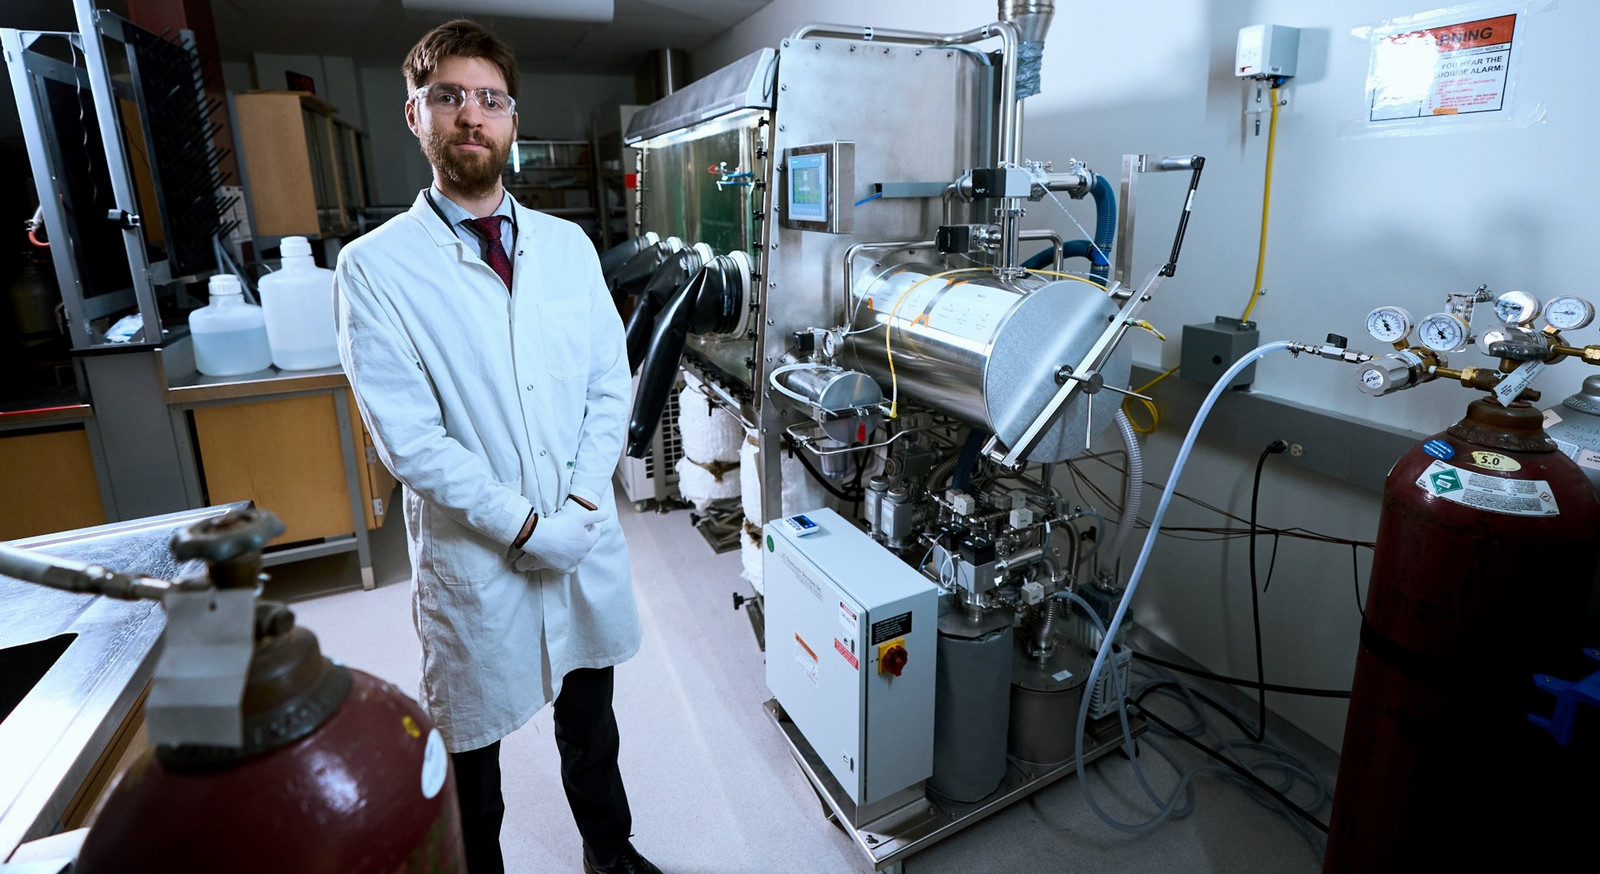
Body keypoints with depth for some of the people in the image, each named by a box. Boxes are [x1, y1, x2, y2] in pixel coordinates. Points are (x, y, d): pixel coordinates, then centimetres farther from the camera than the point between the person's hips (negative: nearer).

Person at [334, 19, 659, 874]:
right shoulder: (375, 267, -8)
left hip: (588, 538, 4)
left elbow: (610, 383, 2)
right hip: (472, 556, -3)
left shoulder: (568, 245, 4)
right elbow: (407, 437, -14)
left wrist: (583, 499, -9)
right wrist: (524, 525, -16)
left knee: (590, 722, 24)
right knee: (471, 747, 16)